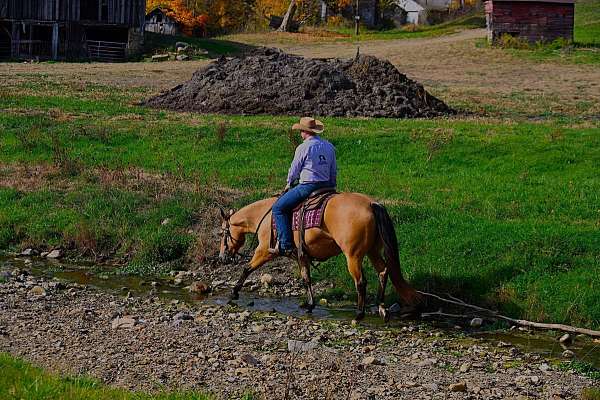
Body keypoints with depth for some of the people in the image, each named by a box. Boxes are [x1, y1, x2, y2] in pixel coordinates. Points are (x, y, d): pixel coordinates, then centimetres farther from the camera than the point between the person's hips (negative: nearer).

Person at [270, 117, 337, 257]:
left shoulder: (303, 148, -9)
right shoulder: (329, 146, 10)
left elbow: (294, 170, 0)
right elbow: (334, 172, 16)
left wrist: (290, 183, 19)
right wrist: (332, 187, 27)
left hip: (307, 186, -8)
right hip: (326, 186, 8)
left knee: (278, 208, -2)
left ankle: (286, 246, -10)